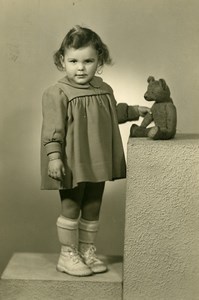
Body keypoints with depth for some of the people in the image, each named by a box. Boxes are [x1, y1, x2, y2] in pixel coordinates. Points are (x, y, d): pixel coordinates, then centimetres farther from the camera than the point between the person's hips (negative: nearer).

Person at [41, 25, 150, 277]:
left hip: (97, 164, 6)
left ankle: (87, 251, 29)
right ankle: (68, 255, 19)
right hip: (73, 165, -6)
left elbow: (113, 113, 26)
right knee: (71, 208, 4)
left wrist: (135, 111, 26)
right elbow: (53, 130, -16)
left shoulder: (104, 90, 7)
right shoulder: (57, 93, -13)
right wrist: (53, 157, -22)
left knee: (93, 208, 14)